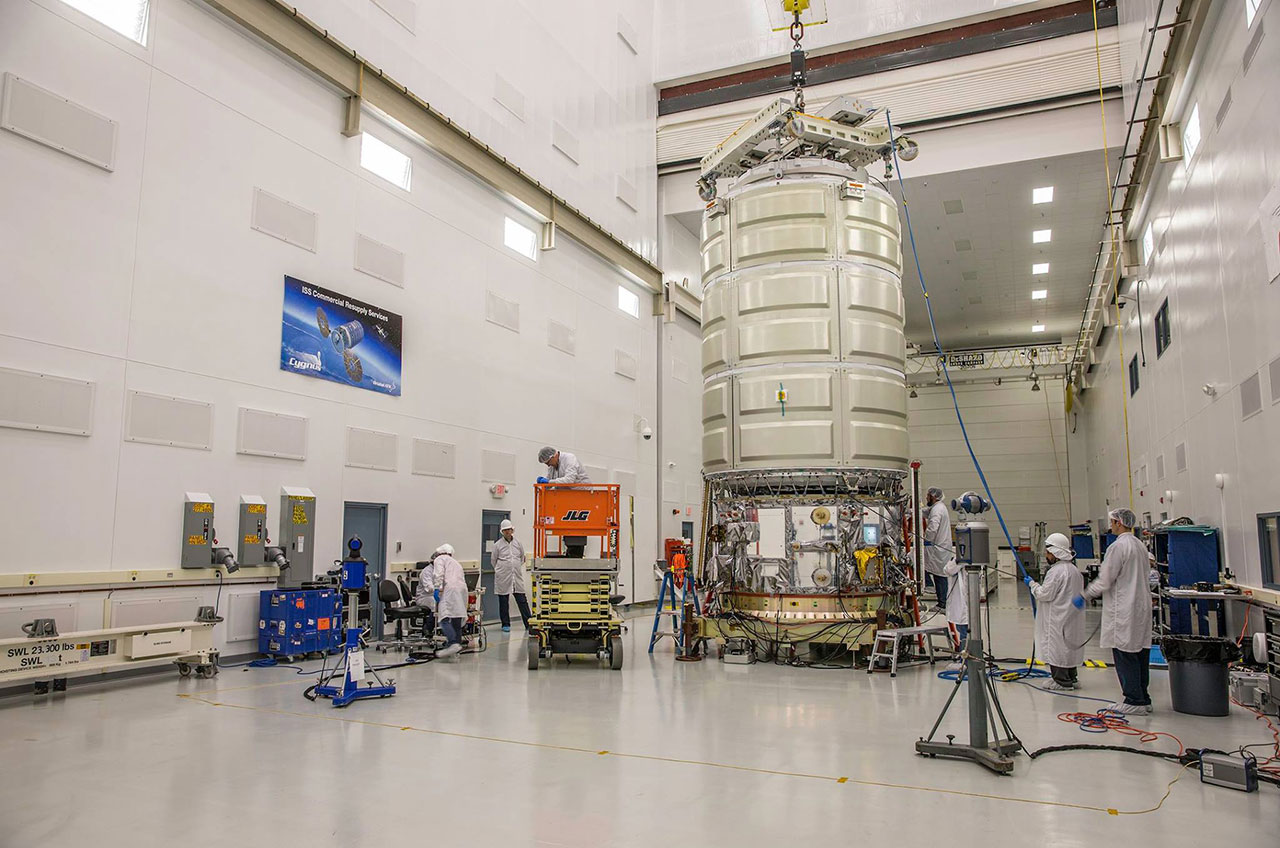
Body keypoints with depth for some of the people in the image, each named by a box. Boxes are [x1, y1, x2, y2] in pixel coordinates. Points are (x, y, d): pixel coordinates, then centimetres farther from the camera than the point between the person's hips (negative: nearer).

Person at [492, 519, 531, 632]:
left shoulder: (518, 543, 7)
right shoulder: (498, 545, -1)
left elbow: (522, 558, 20)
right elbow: (493, 560, 8)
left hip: (517, 576, 2)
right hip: (503, 578, -2)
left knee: (522, 601, 0)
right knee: (503, 602, 5)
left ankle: (529, 624, 3)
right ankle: (505, 625, 16)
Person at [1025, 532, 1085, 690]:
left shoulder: (1056, 571, -20)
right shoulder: (1074, 569, 10)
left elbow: (1044, 594, -19)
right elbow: (1080, 593, 18)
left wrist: (1032, 584, -5)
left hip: (1058, 619, -10)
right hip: (1071, 617, 10)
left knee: (1057, 647, -2)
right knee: (1069, 645, 16)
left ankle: (1062, 680, 3)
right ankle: (1072, 678, 23)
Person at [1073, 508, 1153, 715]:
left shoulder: (1118, 546, -15)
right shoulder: (1140, 546, 13)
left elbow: (1105, 580, -16)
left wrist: (1084, 596, -4)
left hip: (1124, 611, -9)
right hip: (1141, 607, 9)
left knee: (1125, 655, -3)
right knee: (1140, 653, 12)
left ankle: (1134, 701, -1)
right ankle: (1143, 699, 18)